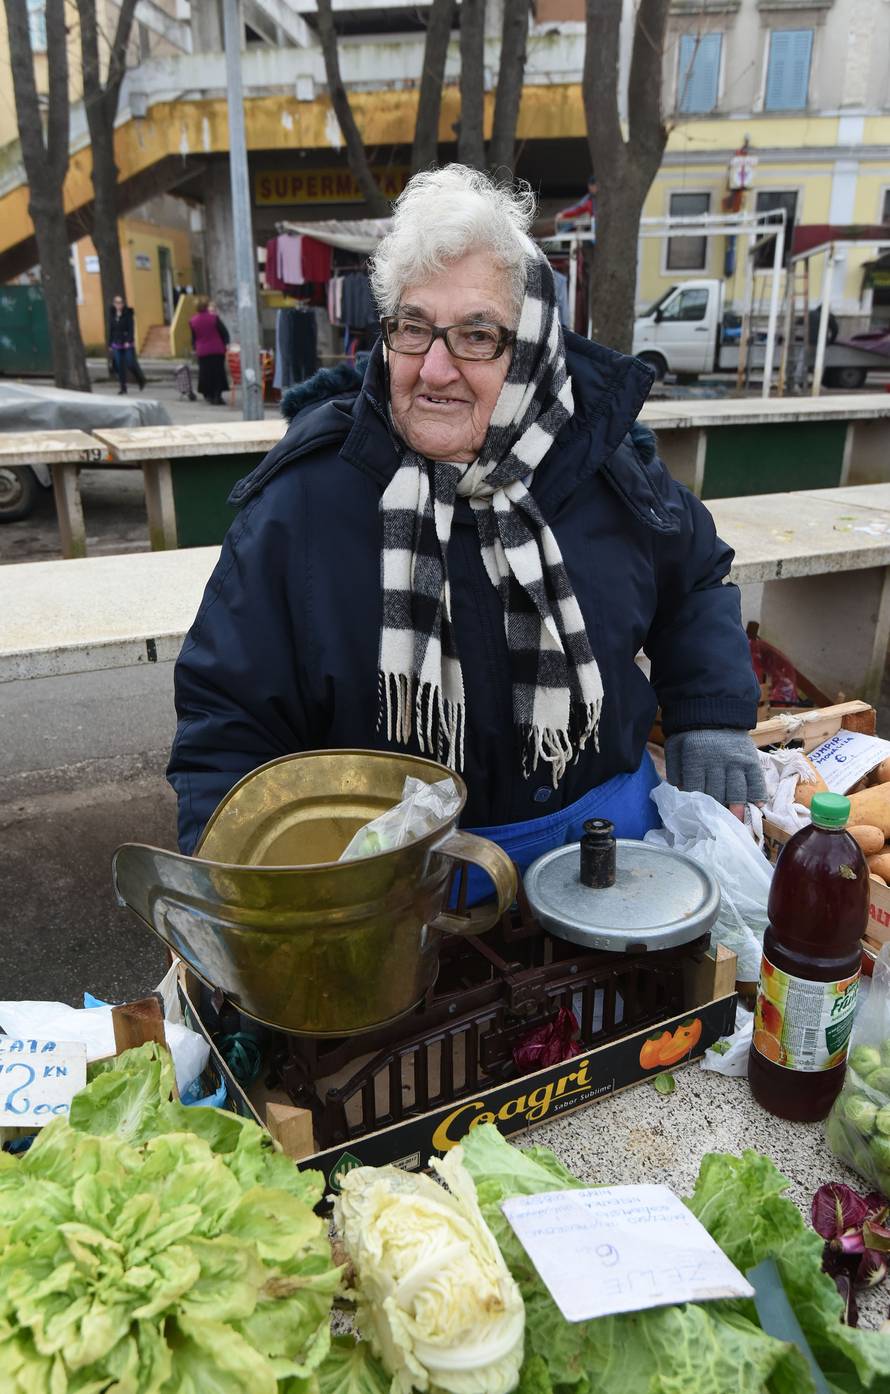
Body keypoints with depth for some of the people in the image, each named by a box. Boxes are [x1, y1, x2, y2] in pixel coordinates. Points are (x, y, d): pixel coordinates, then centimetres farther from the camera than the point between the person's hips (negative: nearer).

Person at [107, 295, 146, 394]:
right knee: (119, 367, 1)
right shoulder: (112, 315, 8)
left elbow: (131, 328, -10)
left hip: (128, 344, -4)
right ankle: (123, 388, 7)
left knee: (131, 364, -5)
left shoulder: (128, 313, -3)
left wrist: (128, 341, -21)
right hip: (117, 344, 4)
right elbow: (110, 330, 13)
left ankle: (141, 380, 22)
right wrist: (110, 344, 11)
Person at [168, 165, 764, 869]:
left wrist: (713, 716, -1)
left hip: (605, 823, 3)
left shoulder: (601, 460, -9)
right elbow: (227, 713, -13)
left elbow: (696, 575, 11)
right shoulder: (304, 497, -17)